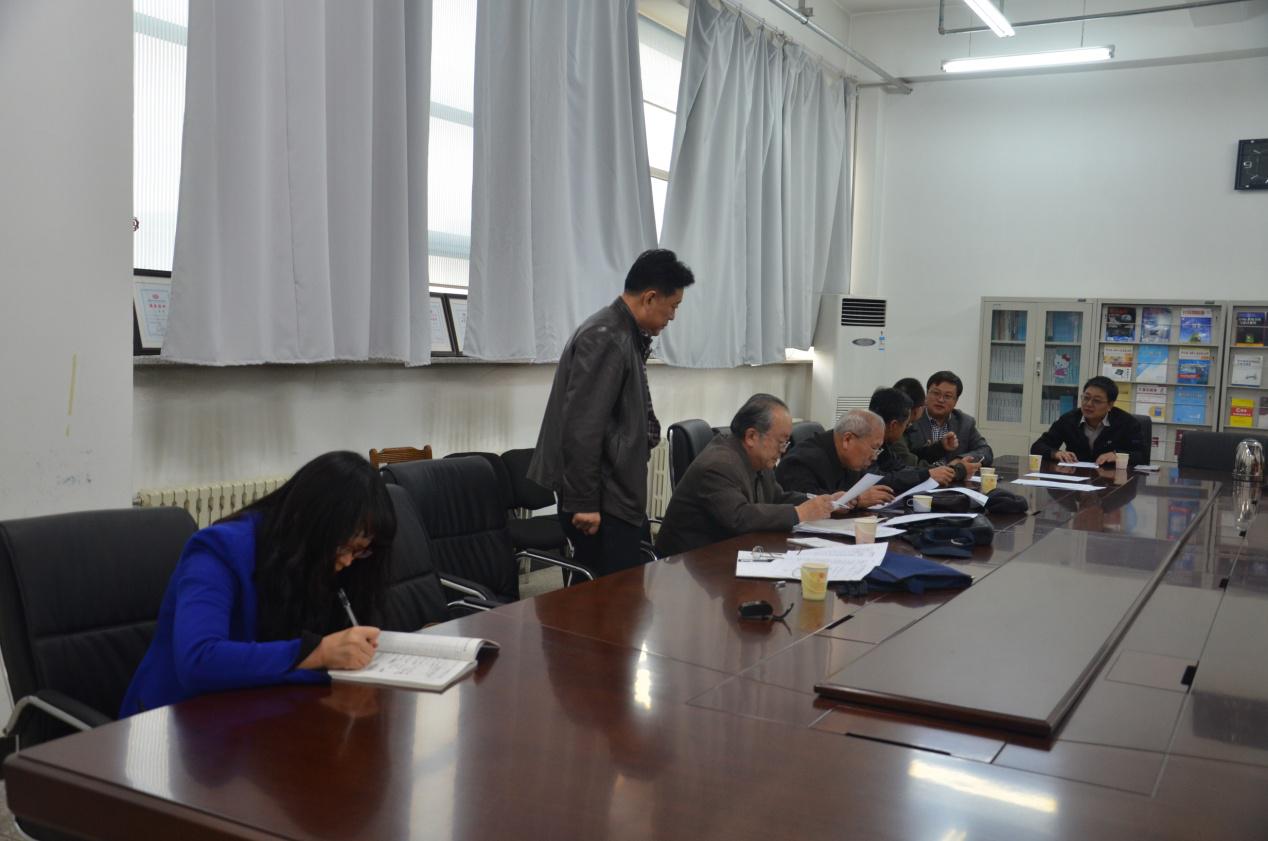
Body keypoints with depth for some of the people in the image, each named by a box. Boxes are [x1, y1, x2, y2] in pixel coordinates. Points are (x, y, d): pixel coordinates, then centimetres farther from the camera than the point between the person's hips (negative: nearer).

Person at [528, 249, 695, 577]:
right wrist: (583, 502, -20)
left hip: (620, 495, 10)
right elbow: (581, 427, -22)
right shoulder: (604, 339, -18)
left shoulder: (626, 336, 13)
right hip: (599, 502, -10)